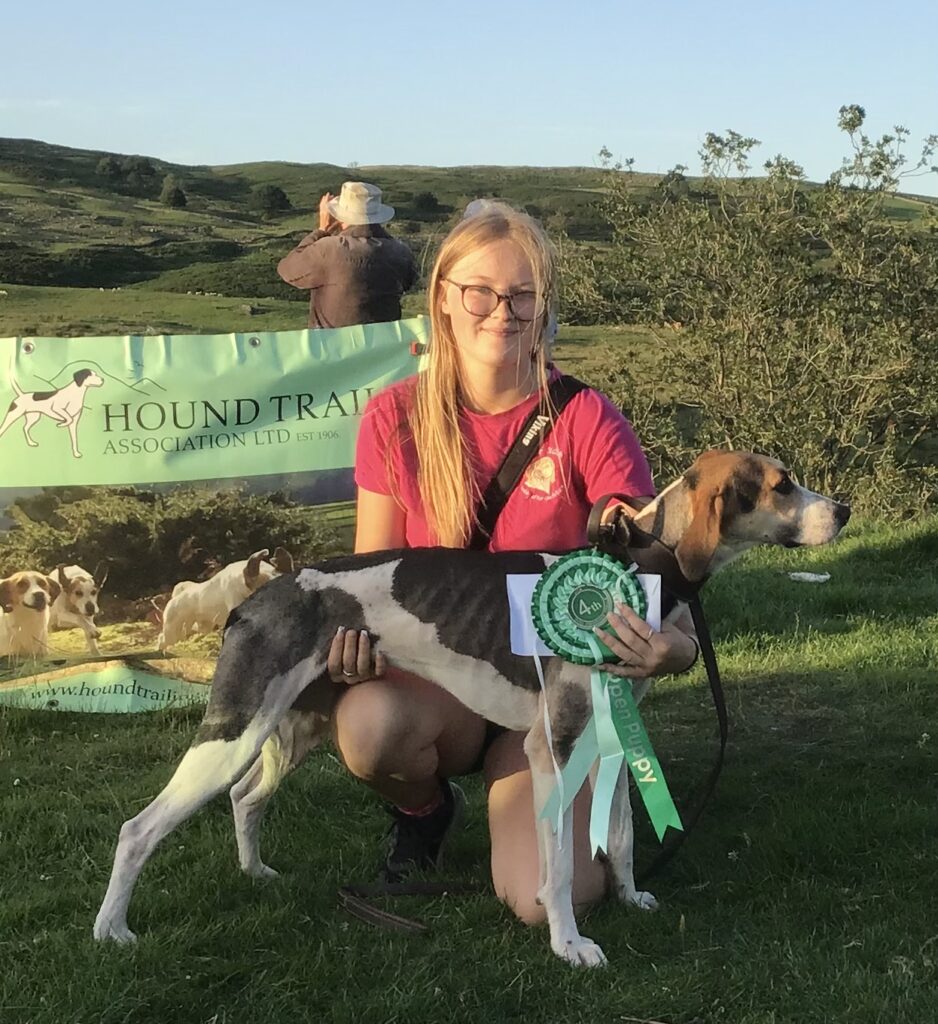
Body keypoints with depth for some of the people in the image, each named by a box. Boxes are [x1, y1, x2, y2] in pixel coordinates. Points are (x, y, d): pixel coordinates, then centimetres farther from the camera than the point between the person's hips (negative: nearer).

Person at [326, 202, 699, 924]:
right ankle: (427, 810, 4)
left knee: (548, 901, -23)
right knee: (367, 723, -35)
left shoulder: (587, 422, -11)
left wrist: (674, 645, -38)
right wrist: (358, 629, -26)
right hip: (438, 676, 2)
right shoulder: (396, 417, -6)